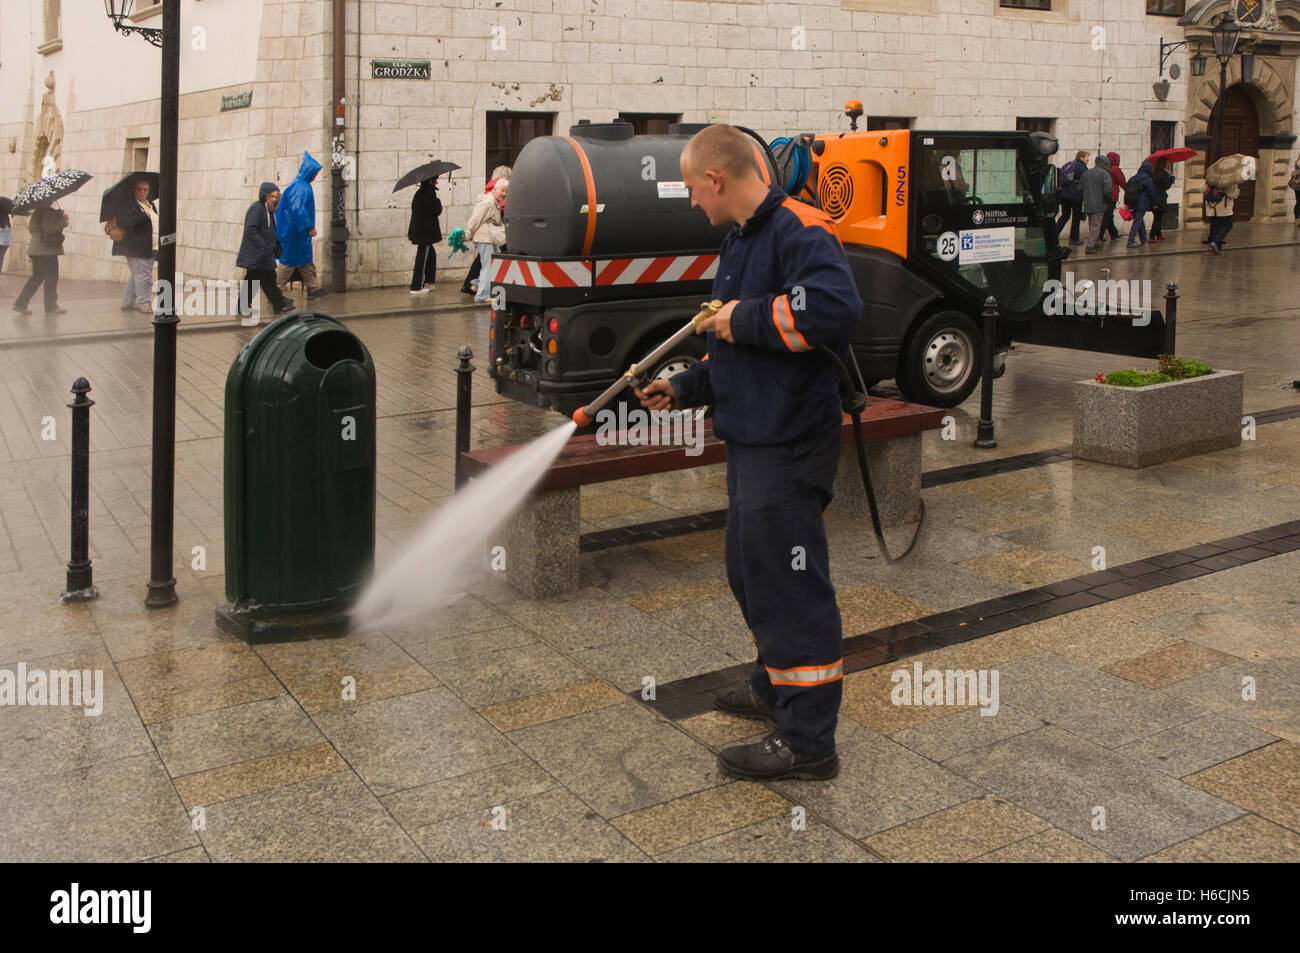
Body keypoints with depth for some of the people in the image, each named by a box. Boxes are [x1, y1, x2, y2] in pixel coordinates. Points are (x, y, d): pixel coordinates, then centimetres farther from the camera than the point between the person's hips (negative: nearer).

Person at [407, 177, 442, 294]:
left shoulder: (420, 193, 13)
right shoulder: (429, 193, -16)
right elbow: (437, 210, -16)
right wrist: (438, 201, -1)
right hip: (425, 231, -10)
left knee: (431, 255, 19)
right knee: (422, 258, -5)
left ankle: (426, 283, 24)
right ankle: (417, 287, -1)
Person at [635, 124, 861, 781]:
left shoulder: (799, 230, -15)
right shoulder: (739, 242, 18)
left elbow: (835, 305, -33)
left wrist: (746, 318, -22)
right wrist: (685, 388, 21)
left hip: (788, 447, -11)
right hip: (750, 440, 11)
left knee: (789, 585, -5)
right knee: (752, 572, 21)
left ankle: (807, 740, 4)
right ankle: (776, 689, 38)